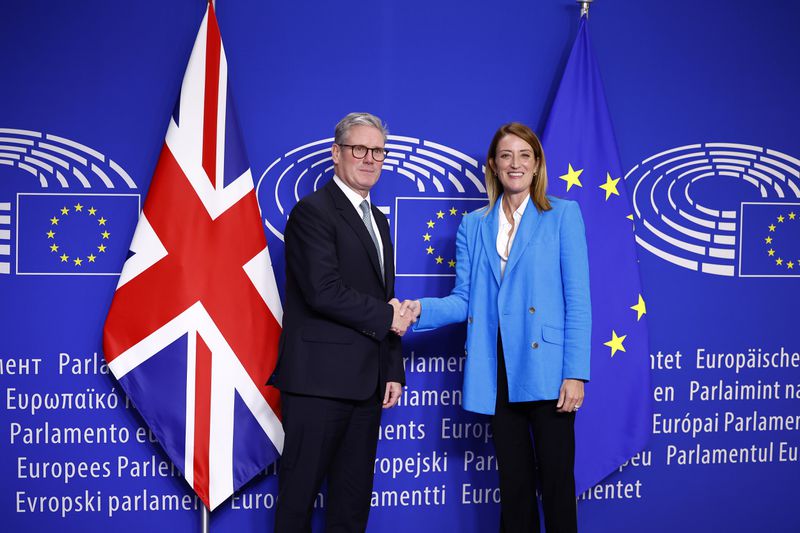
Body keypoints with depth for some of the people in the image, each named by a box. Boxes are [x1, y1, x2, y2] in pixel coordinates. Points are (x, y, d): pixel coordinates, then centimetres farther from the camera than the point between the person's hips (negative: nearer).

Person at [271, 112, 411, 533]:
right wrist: (385, 317, -9)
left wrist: (394, 371, 14)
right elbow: (323, 291, -20)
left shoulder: (377, 220, 19)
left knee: (353, 499, 13)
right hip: (319, 380, -8)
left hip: (366, 384, 8)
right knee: (299, 496, 0)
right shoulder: (313, 211, -9)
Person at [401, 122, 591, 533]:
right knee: (514, 480, 11)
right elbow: (464, 300, 8)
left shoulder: (563, 215, 2)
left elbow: (577, 298, -4)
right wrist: (420, 310, -11)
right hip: (497, 370, 4)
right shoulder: (473, 225, 13)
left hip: (544, 367, -3)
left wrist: (575, 373, -11)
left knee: (556, 476, 0)